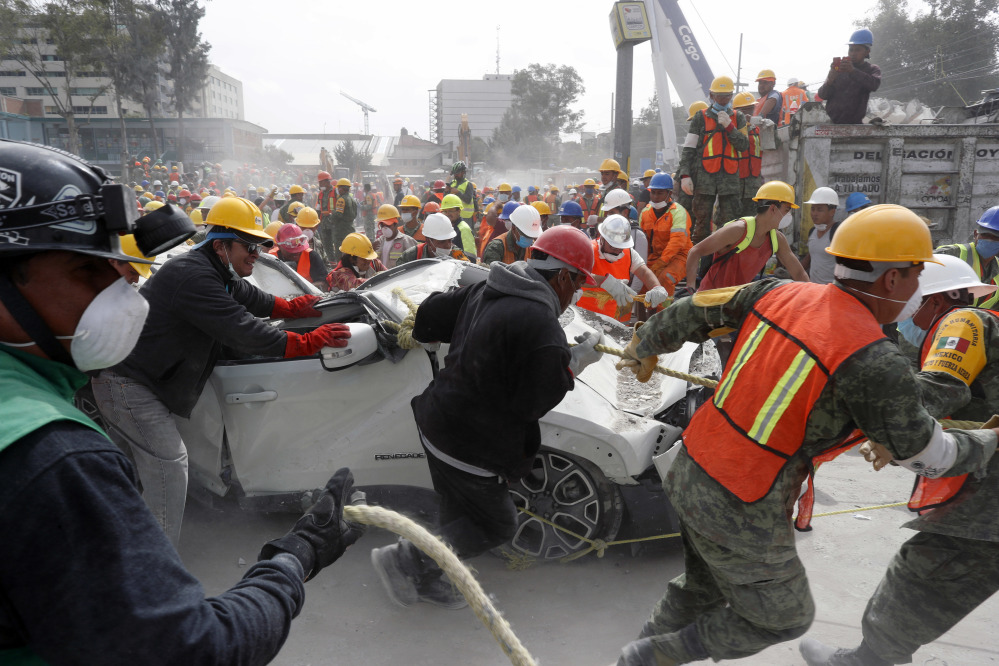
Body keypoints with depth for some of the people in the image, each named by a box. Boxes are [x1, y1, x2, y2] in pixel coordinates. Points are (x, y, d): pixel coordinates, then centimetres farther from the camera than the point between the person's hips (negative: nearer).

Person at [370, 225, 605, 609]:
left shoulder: (486, 289, 3)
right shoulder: (540, 323, -24)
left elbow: (431, 314, 11)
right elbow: (534, 402, -18)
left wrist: (422, 335, 33)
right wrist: (577, 361, -6)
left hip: (437, 422, 9)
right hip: (466, 445, -9)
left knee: (460, 513, 24)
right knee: (496, 524, 10)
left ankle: (429, 580, 36)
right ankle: (406, 559, 11)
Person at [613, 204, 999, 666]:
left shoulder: (778, 294, -4)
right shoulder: (874, 364, -21)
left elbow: (690, 313, 8)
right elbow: (926, 455, -6)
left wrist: (644, 348, 27)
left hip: (690, 473, 7)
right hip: (743, 515, -7)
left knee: (701, 589, 30)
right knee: (782, 618, 21)